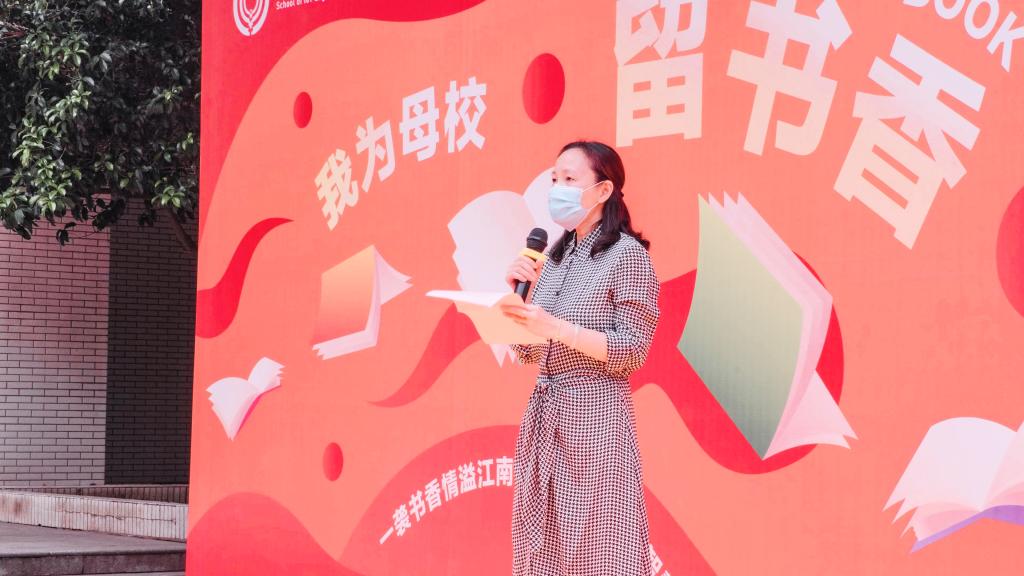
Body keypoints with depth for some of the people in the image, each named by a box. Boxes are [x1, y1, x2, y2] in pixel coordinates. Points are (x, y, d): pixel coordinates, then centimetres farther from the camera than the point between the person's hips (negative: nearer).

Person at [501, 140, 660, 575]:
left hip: (594, 414, -7)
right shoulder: (555, 258, 13)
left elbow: (632, 350, -14)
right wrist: (517, 295, 0)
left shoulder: (627, 254, -7)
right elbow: (529, 353, 15)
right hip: (545, 414, 7)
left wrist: (555, 327, -21)